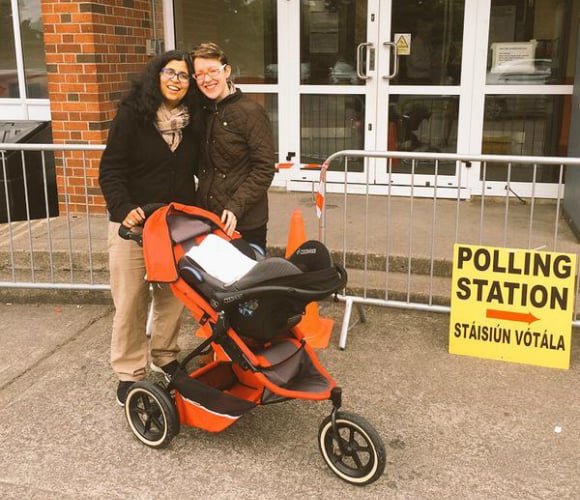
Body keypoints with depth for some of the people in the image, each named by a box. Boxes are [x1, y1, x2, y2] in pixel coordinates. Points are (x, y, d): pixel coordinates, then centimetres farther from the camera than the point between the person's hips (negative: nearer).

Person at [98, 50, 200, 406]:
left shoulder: (192, 121, 5)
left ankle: (165, 355, 33)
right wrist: (124, 209, -24)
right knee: (131, 301, 3)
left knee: (173, 296, 12)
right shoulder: (132, 114, -8)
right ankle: (130, 373, 17)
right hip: (134, 222, -4)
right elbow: (110, 169, -10)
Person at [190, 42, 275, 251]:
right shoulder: (203, 110, 10)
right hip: (206, 219, 6)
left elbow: (264, 169, -12)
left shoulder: (251, 112, -9)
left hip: (245, 224, -5)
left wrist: (236, 207, -19)